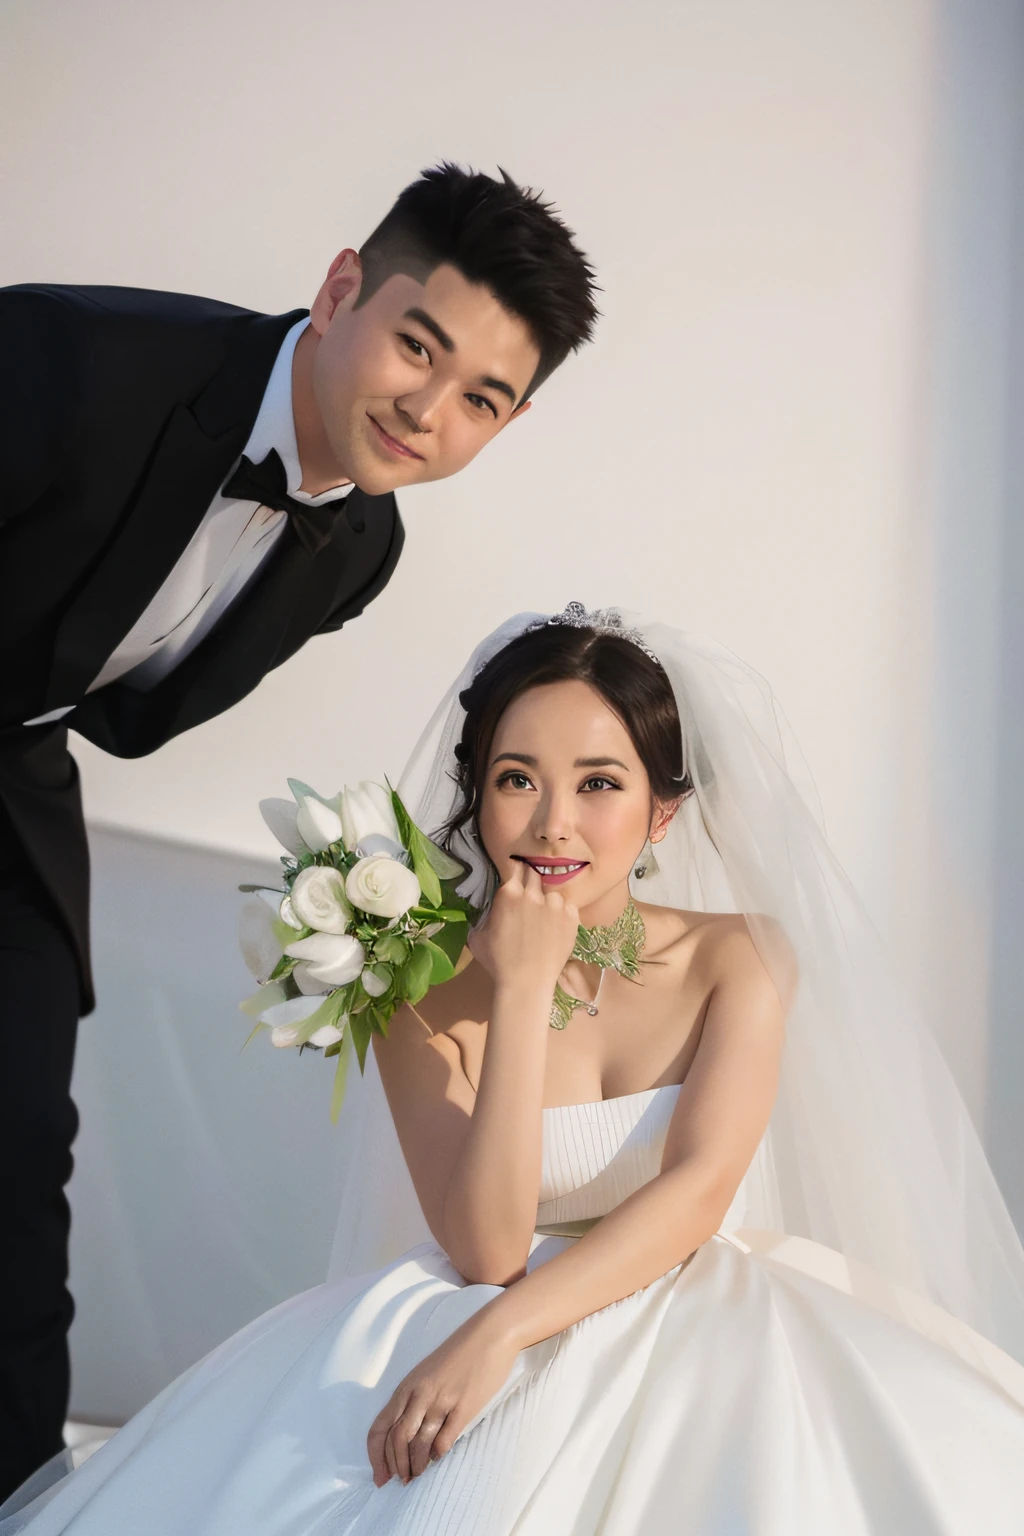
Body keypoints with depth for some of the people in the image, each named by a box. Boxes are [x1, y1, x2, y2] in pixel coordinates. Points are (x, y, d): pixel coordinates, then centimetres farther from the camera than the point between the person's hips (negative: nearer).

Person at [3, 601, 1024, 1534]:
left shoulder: (739, 956, -2)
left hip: (704, 1323, 1)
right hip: (480, 1323, 0)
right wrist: (524, 994, -20)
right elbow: (486, 1248, -13)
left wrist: (499, 1333, -26)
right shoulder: (425, 990, -4)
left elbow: (698, 1189, -12)